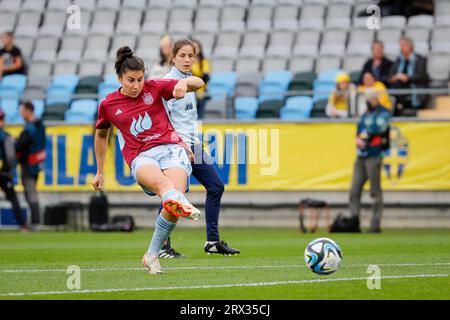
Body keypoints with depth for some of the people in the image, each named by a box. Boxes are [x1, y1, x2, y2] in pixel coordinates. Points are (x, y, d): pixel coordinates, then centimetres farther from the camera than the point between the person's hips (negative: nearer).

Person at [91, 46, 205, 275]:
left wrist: (185, 82, -17)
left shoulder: (154, 88, 9)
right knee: (162, 181, -40)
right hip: (141, 158, -1)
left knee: (172, 207, -27)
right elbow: (101, 135, 31)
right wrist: (100, 172, 33)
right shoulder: (108, 105, 12)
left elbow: (199, 83, 7)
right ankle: (183, 205, -75)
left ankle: (152, 255, -10)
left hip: (170, 147, 1)